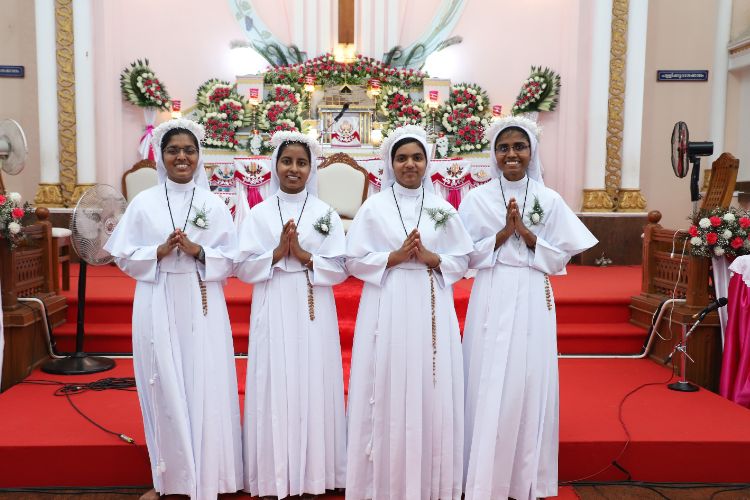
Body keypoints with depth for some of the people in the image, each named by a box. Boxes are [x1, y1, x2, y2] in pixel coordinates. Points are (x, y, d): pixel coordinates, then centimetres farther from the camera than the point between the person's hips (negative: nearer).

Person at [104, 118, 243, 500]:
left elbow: (231, 259, 2)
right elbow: (123, 256, 4)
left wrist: (198, 251, -14)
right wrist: (160, 251, -12)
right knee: (163, 387, 6)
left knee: (205, 387, 1)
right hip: (158, 307, 1)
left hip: (202, 306, 0)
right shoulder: (143, 203, 5)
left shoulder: (214, 205, 4)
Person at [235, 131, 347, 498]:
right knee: (273, 387, 3)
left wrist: (303, 254, -13)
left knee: (313, 386, 4)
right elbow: (243, 267, 0)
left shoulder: (326, 213, 5)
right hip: (273, 313, 0)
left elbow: (340, 269, -1)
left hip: (313, 313, 0)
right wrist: (278, 252, -13)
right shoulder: (259, 213, 5)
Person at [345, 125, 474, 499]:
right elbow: (355, 261, -1)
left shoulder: (443, 209, 8)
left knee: (432, 392, 4)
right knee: (388, 392, 1)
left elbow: (462, 261, 7)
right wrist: (396, 256, -12)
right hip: (387, 308, -1)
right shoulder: (373, 207, 3)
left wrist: (431, 257, -10)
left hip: (431, 309, 2)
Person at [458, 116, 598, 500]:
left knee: (529, 383, 5)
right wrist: (503, 233, -12)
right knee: (489, 386, 2)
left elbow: (560, 257, 3)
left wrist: (525, 232, -10)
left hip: (532, 301, 1)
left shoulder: (549, 200, 4)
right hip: (492, 300, -1)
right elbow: (467, 256, -1)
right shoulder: (476, 199, 2)